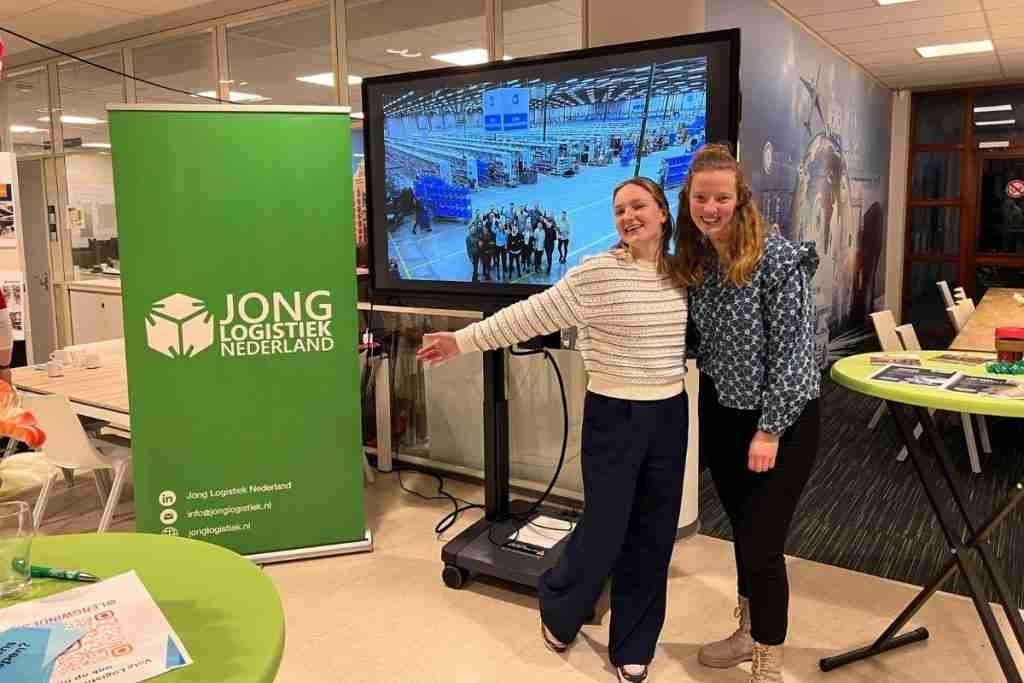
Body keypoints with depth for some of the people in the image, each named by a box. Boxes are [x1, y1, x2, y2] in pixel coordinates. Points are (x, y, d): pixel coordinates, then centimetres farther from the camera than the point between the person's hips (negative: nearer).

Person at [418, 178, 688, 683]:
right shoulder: (596, 273, -11)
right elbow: (530, 315, -11)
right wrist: (461, 340, -11)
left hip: (670, 416, 5)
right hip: (614, 417, -5)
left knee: (652, 537, 11)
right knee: (605, 530, 3)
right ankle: (557, 607, 35)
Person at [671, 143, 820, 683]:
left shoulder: (779, 260, -18)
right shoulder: (691, 263, 1)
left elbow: (793, 351, -18)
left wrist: (769, 430, -18)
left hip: (781, 420, -6)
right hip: (721, 415, 6)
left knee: (761, 545, -1)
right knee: (742, 533, 19)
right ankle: (749, 633, 39)